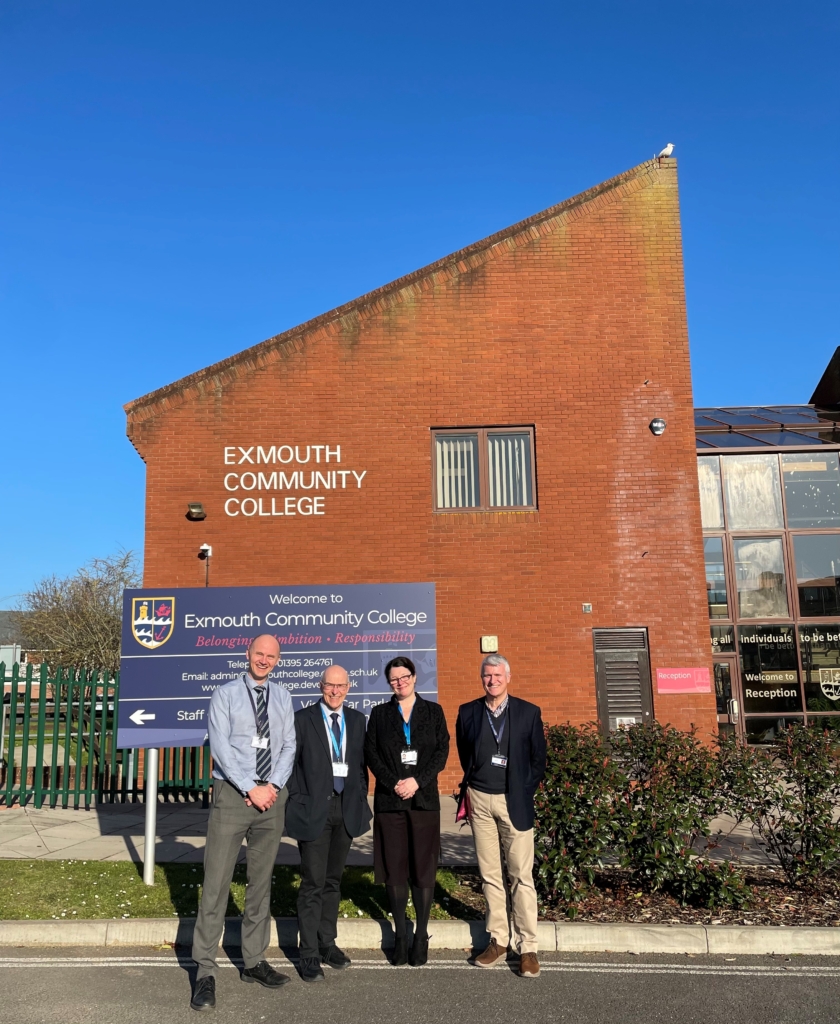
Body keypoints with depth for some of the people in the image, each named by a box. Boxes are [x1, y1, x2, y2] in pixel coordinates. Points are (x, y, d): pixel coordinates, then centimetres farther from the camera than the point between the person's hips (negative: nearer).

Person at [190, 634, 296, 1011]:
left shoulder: (283, 697, 10)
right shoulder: (225, 694, -1)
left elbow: (288, 746, 6)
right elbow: (220, 746, -9)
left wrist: (272, 787, -9)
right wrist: (251, 789, -15)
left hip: (272, 796, 4)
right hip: (232, 793, -4)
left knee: (261, 882, 12)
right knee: (216, 883, -4)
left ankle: (254, 961, 24)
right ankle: (205, 971, 5)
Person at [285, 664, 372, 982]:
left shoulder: (357, 720, 8)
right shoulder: (302, 719, -4)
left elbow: (361, 762, 11)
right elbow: (292, 763, -3)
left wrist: (361, 799, 3)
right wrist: (297, 801, -7)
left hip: (347, 809, 4)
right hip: (314, 809, -4)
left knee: (333, 880, 14)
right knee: (313, 883, -2)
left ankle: (327, 943, 25)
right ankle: (309, 954, 8)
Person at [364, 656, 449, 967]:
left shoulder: (433, 711, 8)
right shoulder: (379, 713, 8)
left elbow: (442, 751, 1)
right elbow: (371, 753, 2)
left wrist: (417, 781, -11)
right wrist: (394, 783, -11)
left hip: (424, 798, 0)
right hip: (389, 799, 0)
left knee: (423, 869, 2)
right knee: (394, 869, 3)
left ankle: (421, 936, 12)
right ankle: (400, 935, 14)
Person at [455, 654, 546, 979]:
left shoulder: (528, 712, -1)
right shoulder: (467, 712, 4)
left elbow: (539, 759, 4)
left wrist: (524, 793, 1)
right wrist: (469, 787, 9)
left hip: (514, 802, -2)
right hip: (480, 801, 2)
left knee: (521, 876, 0)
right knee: (490, 875, 9)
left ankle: (527, 947, 8)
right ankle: (498, 941, 19)